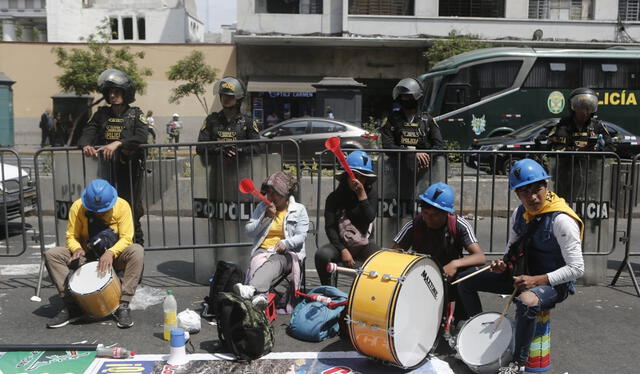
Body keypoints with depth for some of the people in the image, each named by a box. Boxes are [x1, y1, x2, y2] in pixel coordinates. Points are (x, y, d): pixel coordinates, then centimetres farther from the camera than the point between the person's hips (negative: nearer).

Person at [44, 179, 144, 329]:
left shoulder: (122, 206, -15)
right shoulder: (77, 207, -11)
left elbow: (126, 238, -18)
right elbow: (71, 236, -6)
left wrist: (111, 253, -37)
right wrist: (77, 249, -30)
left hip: (115, 256, -2)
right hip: (86, 256, 2)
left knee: (137, 251, -34)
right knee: (51, 254, -20)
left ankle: (123, 306, -29)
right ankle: (71, 306, -15)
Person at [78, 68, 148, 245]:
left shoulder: (135, 114, 5)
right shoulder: (101, 114, 14)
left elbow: (142, 137, -13)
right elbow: (86, 134, 3)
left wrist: (118, 143, -26)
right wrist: (86, 145, -21)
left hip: (130, 169, -3)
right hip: (106, 169, 3)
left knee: (132, 210, -2)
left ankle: (137, 244, 9)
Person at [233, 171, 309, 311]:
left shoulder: (299, 209, 10)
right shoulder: (261, 208, 19)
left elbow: (300, 236, -1)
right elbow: (249, 231, 10)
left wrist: (285, 243, -22)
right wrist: (266, 217, -4)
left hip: (287, 252, -2)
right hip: (263, 250, 2)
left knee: (274, 262, -38)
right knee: (258, 261, -36)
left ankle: (252, 289, -67)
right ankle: (259, 295, -64)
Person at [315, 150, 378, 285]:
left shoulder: (370, 194, 0)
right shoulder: (334, 197, -3)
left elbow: (369, 218, -15)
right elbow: (330, 227, -7)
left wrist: (362, 194, -18)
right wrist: (342, 250, -17)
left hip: (365, 245, 0)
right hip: (341, 244, 0)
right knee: (322, 254, -28)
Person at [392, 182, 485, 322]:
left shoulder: (459, 225, -16)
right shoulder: (414, 226, -13)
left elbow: (480, 257, -24)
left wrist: (456, 263, -42)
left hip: (450, 282, -1)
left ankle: (460, 322, -9)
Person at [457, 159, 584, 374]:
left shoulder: (561, 220, -21)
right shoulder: (519, 214, 0)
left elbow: (577, 269, -21)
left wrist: (537, 280, -28)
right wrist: (504, 263, -7)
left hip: (553, 283, -7)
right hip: (521, 275, 7)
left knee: (526, 302, -42)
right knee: (464, 281, 3)